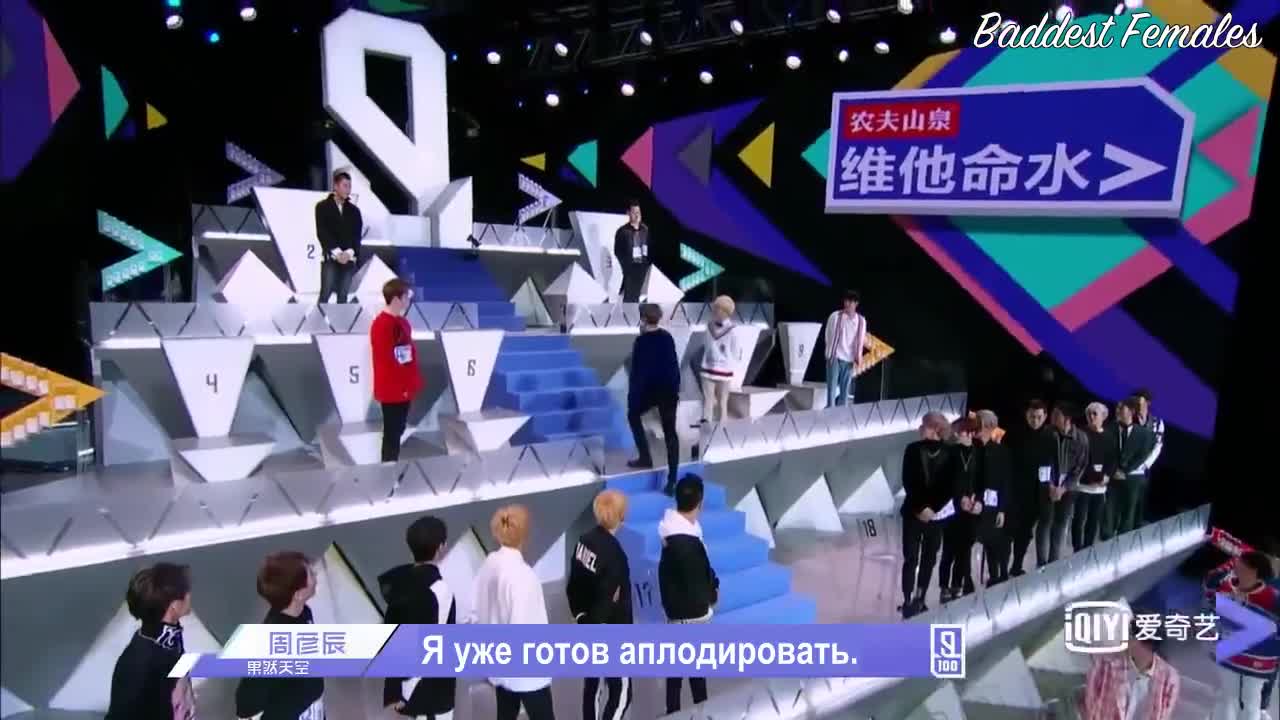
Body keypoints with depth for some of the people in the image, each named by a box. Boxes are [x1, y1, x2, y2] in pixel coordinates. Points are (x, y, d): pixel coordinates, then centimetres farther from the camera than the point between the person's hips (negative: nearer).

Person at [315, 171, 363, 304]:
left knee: (343, 296, 1)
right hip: (330, 258, -3)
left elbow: (357, 235, 5)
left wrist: (349, 253, -11)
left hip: (349, 259, 3)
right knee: (325, 294, -9)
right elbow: (322, 232, -4)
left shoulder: (354, 210, 12)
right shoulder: (322, 206, 5)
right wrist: (337, 252, -15)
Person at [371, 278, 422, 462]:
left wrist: (413, 382, 15)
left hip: (403, 388, 9)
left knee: (397, 431, 16)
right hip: (393, 390, -9)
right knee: (392, 433, 0)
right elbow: (386, 360, -22)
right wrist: (401, 385, -19)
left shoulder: (401, 322, 10)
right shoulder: (382, 325, -19)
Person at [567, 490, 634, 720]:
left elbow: (573, 586, 4)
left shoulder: (585, 540, -5)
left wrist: (580, 615, 8)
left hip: (588, 626, 8)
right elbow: (607, 600, -25)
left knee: (592, 682, 23)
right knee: (621, 692, 7)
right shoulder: (613, 553, -29)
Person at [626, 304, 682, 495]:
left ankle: (645, 458, 22)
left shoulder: (642, 341, -12)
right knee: (670, 433, 6)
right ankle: (672, 479, 4)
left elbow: (637, 371, -12)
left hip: (650, 389, -5)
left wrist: (632, 396, -6)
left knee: (633, 415, 25)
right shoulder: (667, 337, 5)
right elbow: (674, 364, 11)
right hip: (669, 389, 5)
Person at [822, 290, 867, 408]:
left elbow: (860, 341, 7)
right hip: (835, 357, -3)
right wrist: (830, 354, 2)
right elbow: (828, 335, 2)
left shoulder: (861, 320, 5)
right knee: (832, 388, -6)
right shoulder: (835, 316, -3)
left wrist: (858, 358, 0)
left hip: (849, 359, 3)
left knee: (846, 390, 7)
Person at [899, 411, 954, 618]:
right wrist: (921, 507, -13)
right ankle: (908, 601, 7)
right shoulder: (913, 450, -3)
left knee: (929, 559, 4)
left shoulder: (948, 453, -2)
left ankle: (920, 599, 8)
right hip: (914, 512, -1)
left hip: (937, 514, 1)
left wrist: (932, 508, -11)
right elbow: (908, 483, -7)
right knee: (911, 559, 2)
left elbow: (949, 485, -4)